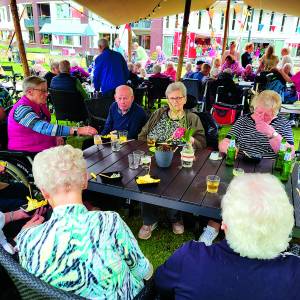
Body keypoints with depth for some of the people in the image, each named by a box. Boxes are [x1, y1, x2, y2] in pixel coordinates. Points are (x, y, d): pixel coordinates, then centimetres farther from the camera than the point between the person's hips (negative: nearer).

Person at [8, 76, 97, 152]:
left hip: (44, 149, 8)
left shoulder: (39, 105, 7)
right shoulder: (22, 109, -20)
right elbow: (44, 128, -33)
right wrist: (78, 130, -40)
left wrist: (56, 136, -5)